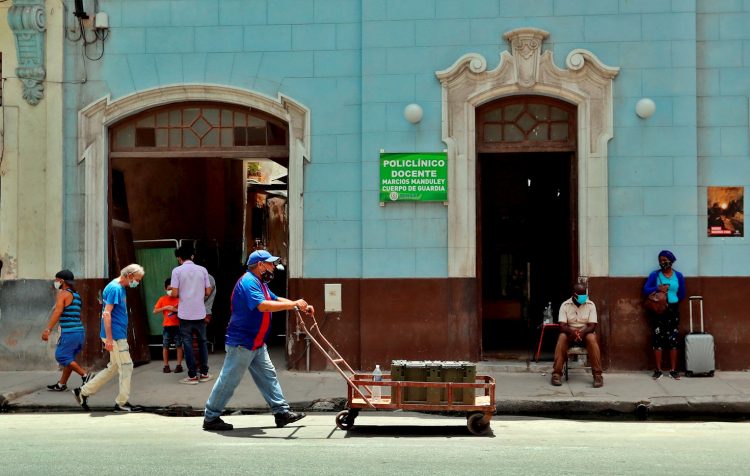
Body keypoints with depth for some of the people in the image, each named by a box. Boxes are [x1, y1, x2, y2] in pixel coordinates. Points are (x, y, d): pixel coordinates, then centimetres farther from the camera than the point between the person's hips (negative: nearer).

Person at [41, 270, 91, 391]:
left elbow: (57, 312, -18)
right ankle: (61, 384, 17)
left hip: (70, 332, -9)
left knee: (61, 356, -5)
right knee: (68, 358, 13)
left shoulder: (63, 294, -7)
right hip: (80, 331, 9)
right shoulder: (76, 295, 18)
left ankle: (85, 375, -9)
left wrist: (48, 329, -22)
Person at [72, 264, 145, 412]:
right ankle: (122, 403, 5)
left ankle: (83, 392, 20)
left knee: (113, 367, 15)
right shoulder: (114, 288, -16)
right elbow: (106, 314, -20)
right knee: (126, 367, -3)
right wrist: (109, 339, -23)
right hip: (115, 336, -10)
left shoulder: (120, 288, 14)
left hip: (119, 335, 10)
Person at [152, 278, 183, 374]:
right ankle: (166, 365, 10)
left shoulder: (179, 299, 1)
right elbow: (155, 311, 1)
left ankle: (179, 365, 7)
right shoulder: (162, 299, 4)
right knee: (165, 346, 2)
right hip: (167, 326, 1)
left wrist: (175, 310, -17)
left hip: (177, 325, -1)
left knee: (179, 345, 0)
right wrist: (165, 308, -11)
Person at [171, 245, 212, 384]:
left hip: (185, 314, -2)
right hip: (200, 313, 2)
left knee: (188, 343, 3)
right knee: (202, 342, 13)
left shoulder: (177, 271, -6)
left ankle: (192, 375, 2)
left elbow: (174, 293, -9)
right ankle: (204, 373, 15)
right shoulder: (202, 270, 2)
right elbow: (208, 292, 4)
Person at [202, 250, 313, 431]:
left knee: (268, 375, 10)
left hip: (257, 343, 11)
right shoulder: (248, 282, -19)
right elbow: (263, 306, -32)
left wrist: (301, 306, 9)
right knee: (229, 380, -3)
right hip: (241, 342, -11)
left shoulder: (260, 283, 15)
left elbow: (276, 299, 22)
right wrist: (294, 304, -30)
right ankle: (210, 418, 5)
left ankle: (282, 412, 13)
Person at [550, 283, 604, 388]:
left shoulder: (590, 305, -5)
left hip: (585, 333, 0)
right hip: (570, 333, 0)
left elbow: (592, 326, -11)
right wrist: (572, 332, -36)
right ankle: (556, 374, -35)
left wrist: (582, 332, -33)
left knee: (592, 338, -34)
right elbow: (562, 326, -14)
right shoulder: (565, 305, -6)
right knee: (562, 337, -33)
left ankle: (597, 374, -33)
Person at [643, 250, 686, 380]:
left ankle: (673, 370, 5)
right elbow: (645, 290, -4)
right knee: (658, 340, -3)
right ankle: (658, 370, 2)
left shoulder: (678, 276, 6)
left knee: (673, 340, 0)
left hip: (673, 310, 1)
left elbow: (682, 295, 10)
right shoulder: (654, 275, 3)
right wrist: (657, 288, -20)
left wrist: (671, 299, -2)